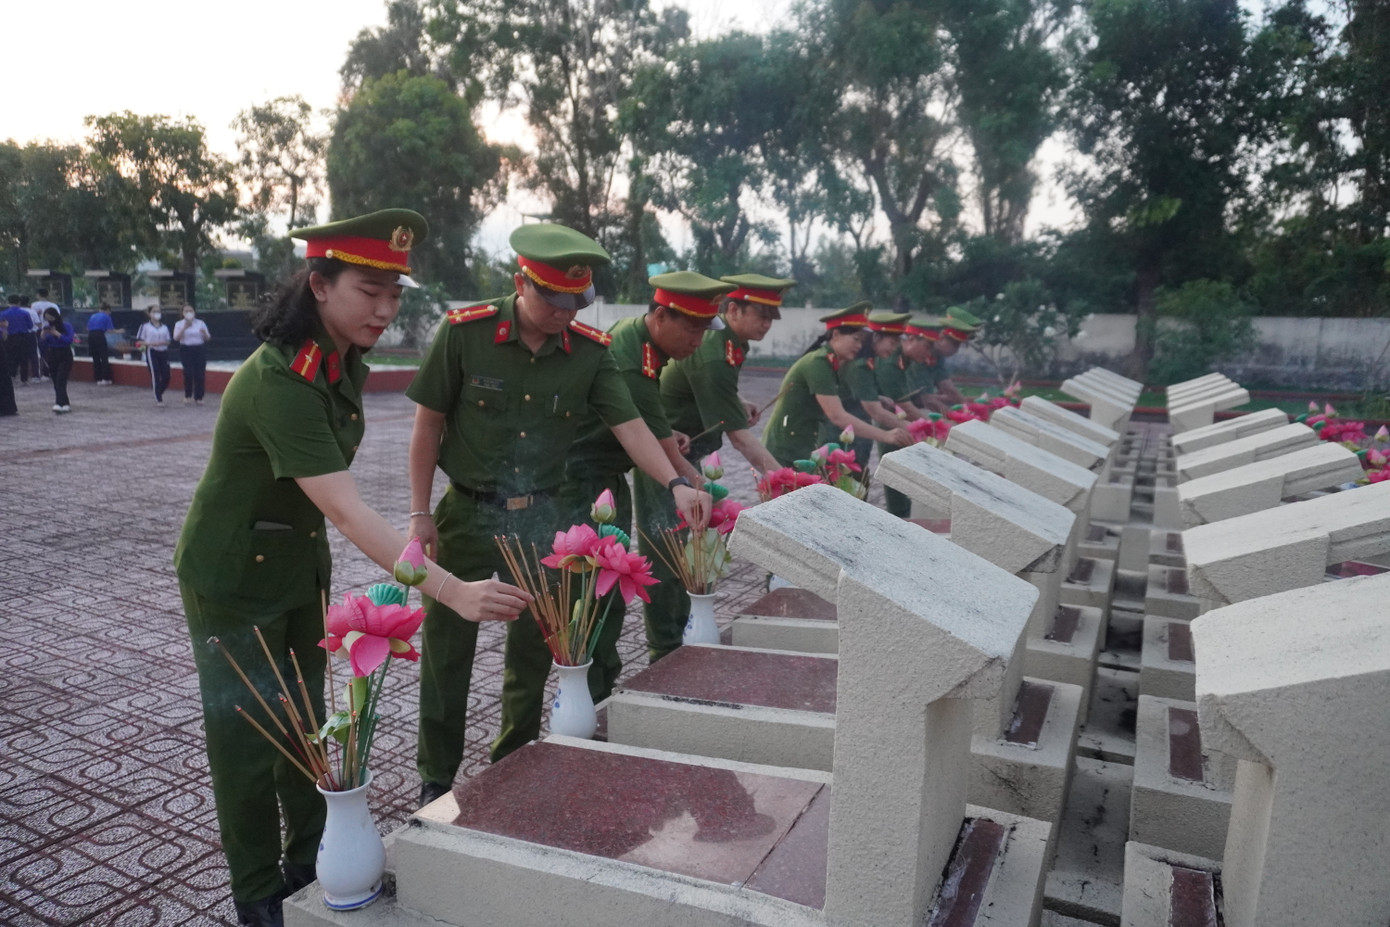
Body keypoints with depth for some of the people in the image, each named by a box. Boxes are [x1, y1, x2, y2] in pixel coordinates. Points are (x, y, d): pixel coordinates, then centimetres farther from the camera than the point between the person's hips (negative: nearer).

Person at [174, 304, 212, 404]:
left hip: (200, 349, 1)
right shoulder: (179, 324, 5)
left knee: (200, 374, -1)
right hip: (186, 350, -1)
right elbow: (176, 338, -7)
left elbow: (208, 338, 7)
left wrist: (204, 333, -15)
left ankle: (198, 397, 9)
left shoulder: (201, 323, 8)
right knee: (188, 373, -12)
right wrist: (184, 328, -16)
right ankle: (187, 396, 6)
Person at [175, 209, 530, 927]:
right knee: (249, 736, 6)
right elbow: (347, 513, -41)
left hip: (299, 565, 8)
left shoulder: (343, 363, -6)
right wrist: (452, 591, -46)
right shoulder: (279, 382, -33)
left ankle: (310, 861, 34)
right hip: (233, 578, -7)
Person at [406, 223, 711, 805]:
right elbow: (428, 424, -6)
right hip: (468, 512, -2)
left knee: (534, 650, 13)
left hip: (540, 517, 3)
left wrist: (676, 484, -20)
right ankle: (436, 779, 26)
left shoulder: (589, 351, -4)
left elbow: (628, 425, -5)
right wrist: (420, 513, -7)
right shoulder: (466, 332, -12)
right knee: (446, 651, 7)